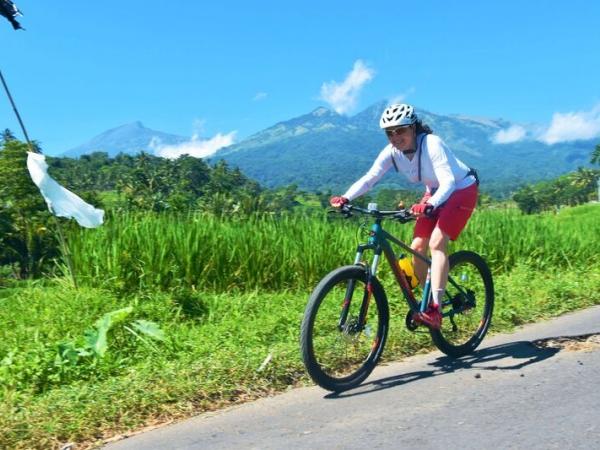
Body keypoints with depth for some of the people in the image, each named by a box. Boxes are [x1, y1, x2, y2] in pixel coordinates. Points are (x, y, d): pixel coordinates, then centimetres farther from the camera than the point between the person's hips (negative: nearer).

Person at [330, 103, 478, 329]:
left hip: (461, 190, -6)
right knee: (417, 247, -3)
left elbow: (448, 181, -38)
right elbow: (369, 178, -21)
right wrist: (346, 198, -37)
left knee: (436, 243, -23)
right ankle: (428, 300, 16)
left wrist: (430, 204, -56)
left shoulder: (431, 144, -30)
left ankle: (435, 310, -22)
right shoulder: (392, 151, -13)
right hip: (435, 193, 7)